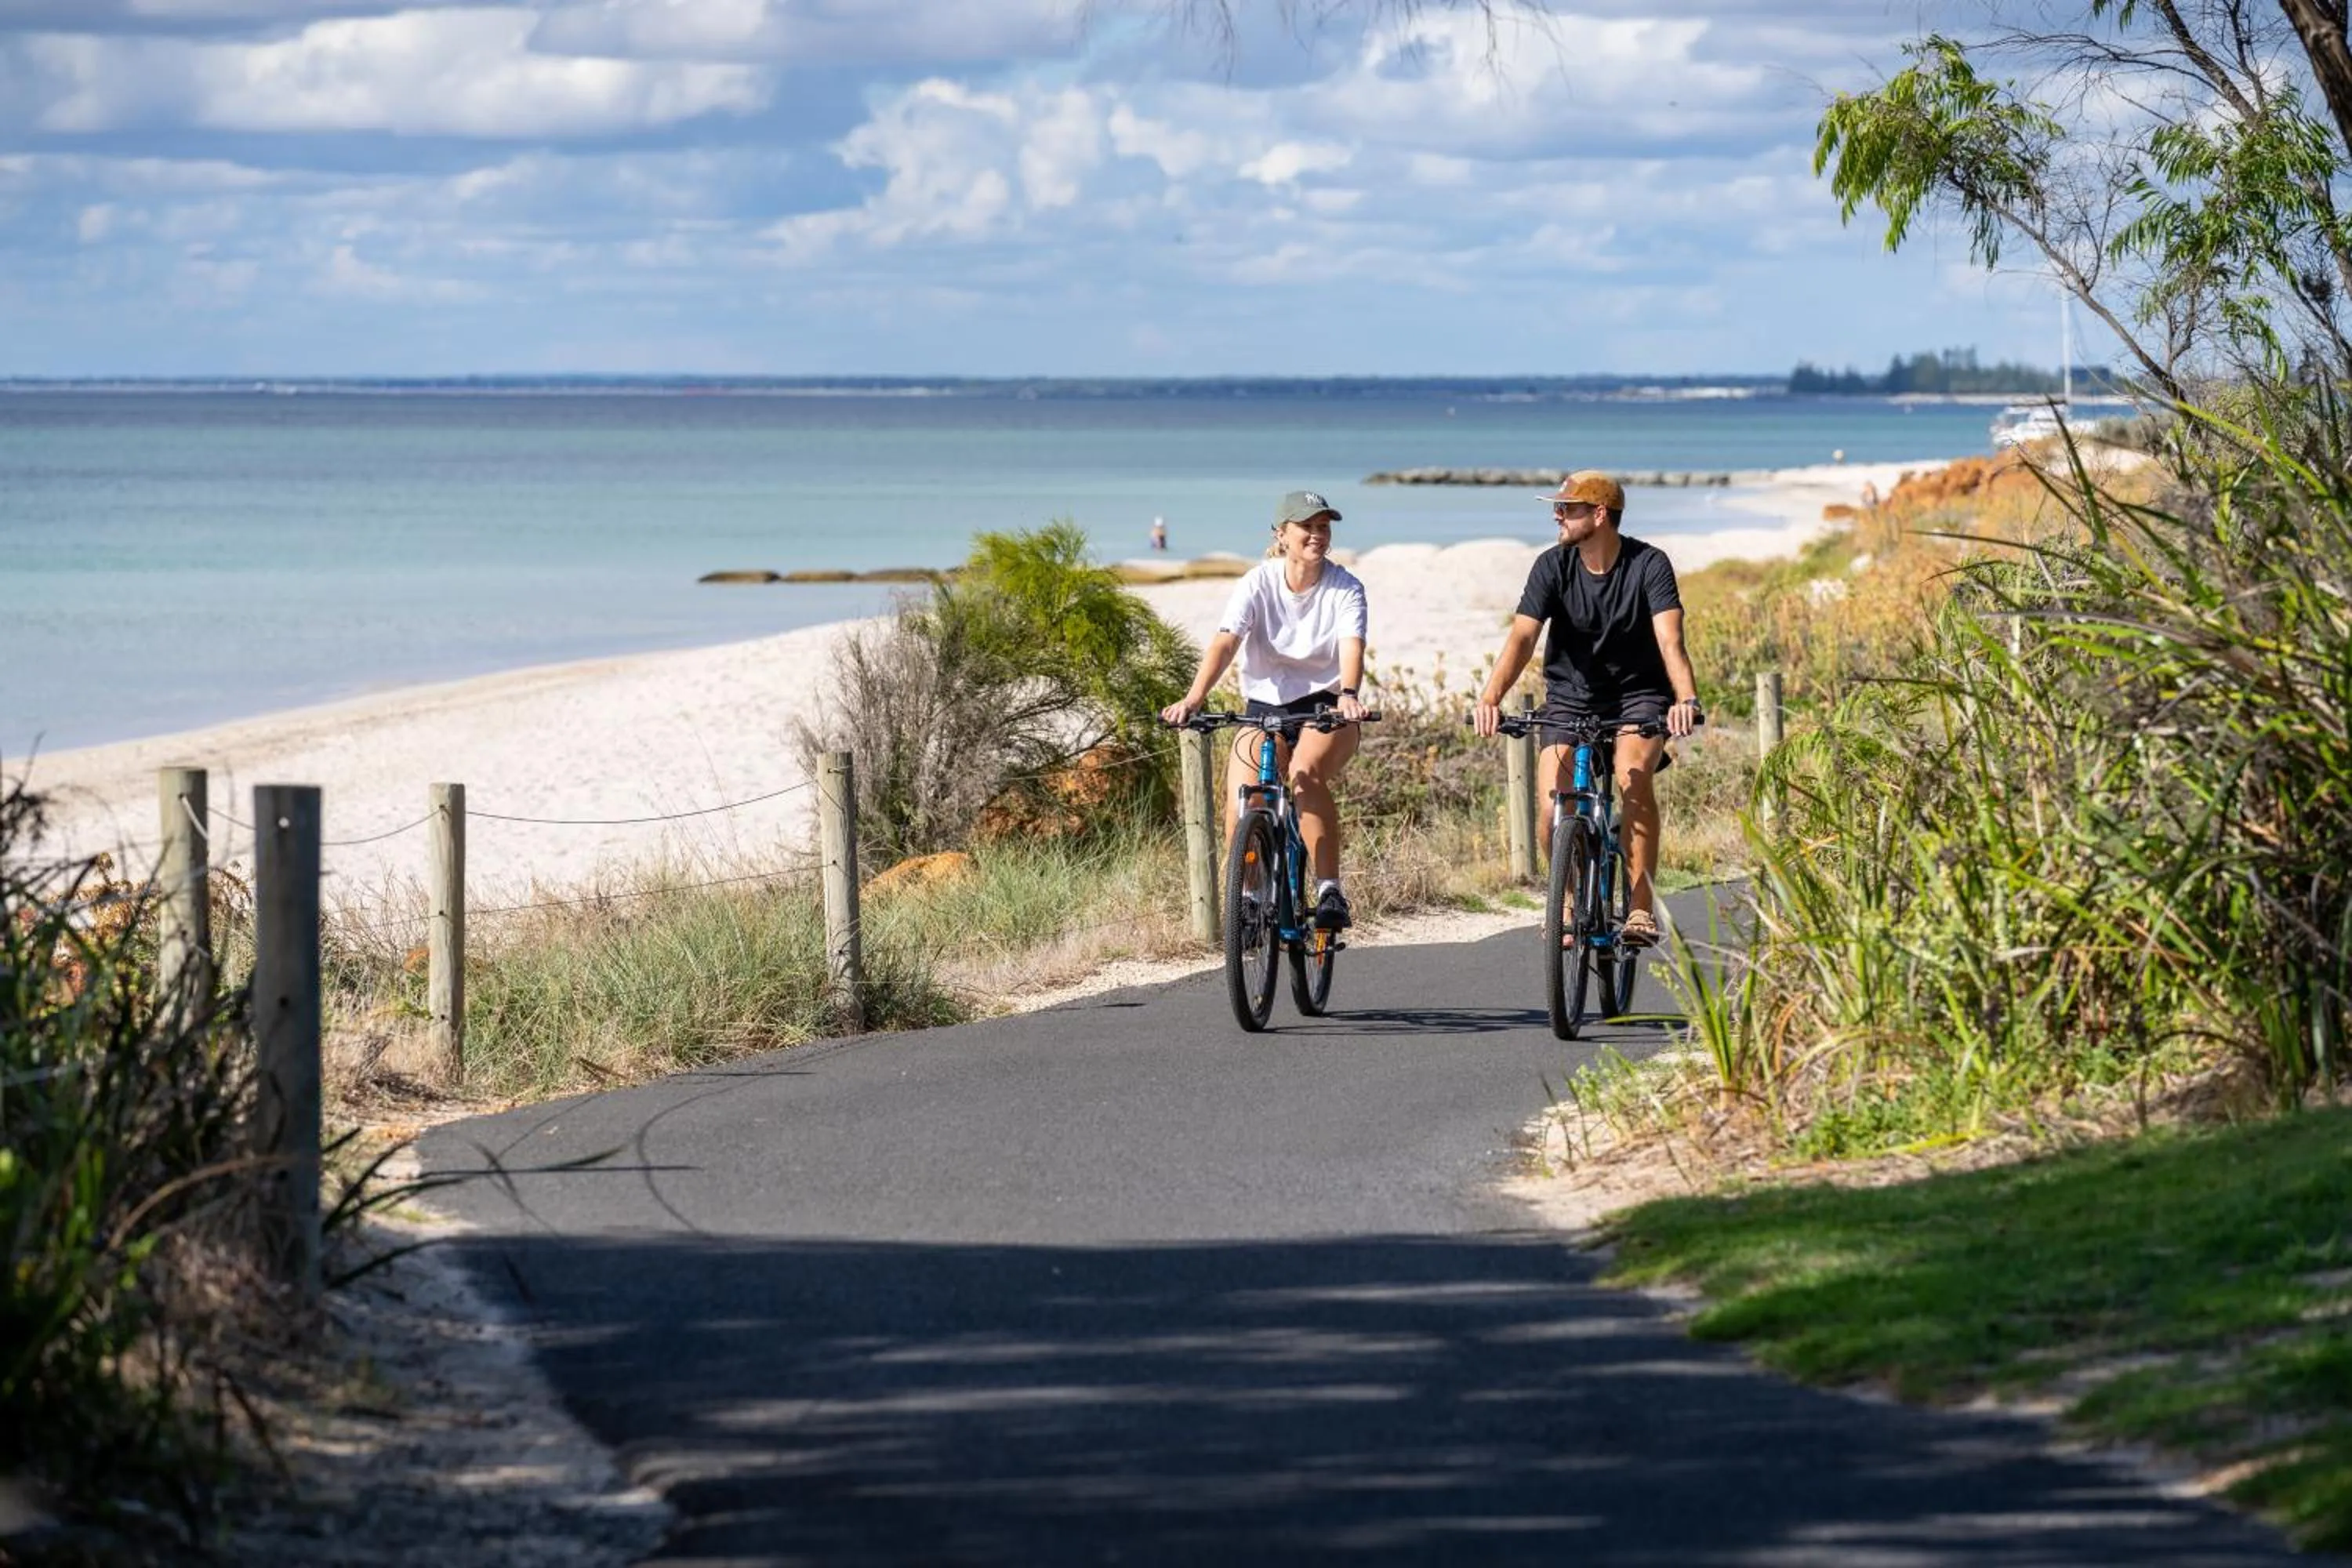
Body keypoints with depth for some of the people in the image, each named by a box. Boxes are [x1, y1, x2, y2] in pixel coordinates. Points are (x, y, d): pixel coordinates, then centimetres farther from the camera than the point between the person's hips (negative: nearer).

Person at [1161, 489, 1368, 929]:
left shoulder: (1345, 589, -7)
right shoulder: (1258, 583, -6)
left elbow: (1352, 646, -25)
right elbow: (1224, 643, -20)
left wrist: (1349, 695, -47)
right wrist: (1193, 699, -38)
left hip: (1325, 709, -1)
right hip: (1265, 707, 1)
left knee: (1305, 773, -34)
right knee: (1241, 801, -22)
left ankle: (1330, 890, -28)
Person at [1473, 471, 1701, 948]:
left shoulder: (1649, 565, -15)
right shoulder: (1553, 567, -9)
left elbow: (1670, 640, -28)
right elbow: (1522, 637, -21)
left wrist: (1686, 699, -47)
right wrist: (1491, 697, -38)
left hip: (1639, 698, -2)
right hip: (1570, 700, 2)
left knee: (1633, 774, -32)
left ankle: (1642, 907, -24)